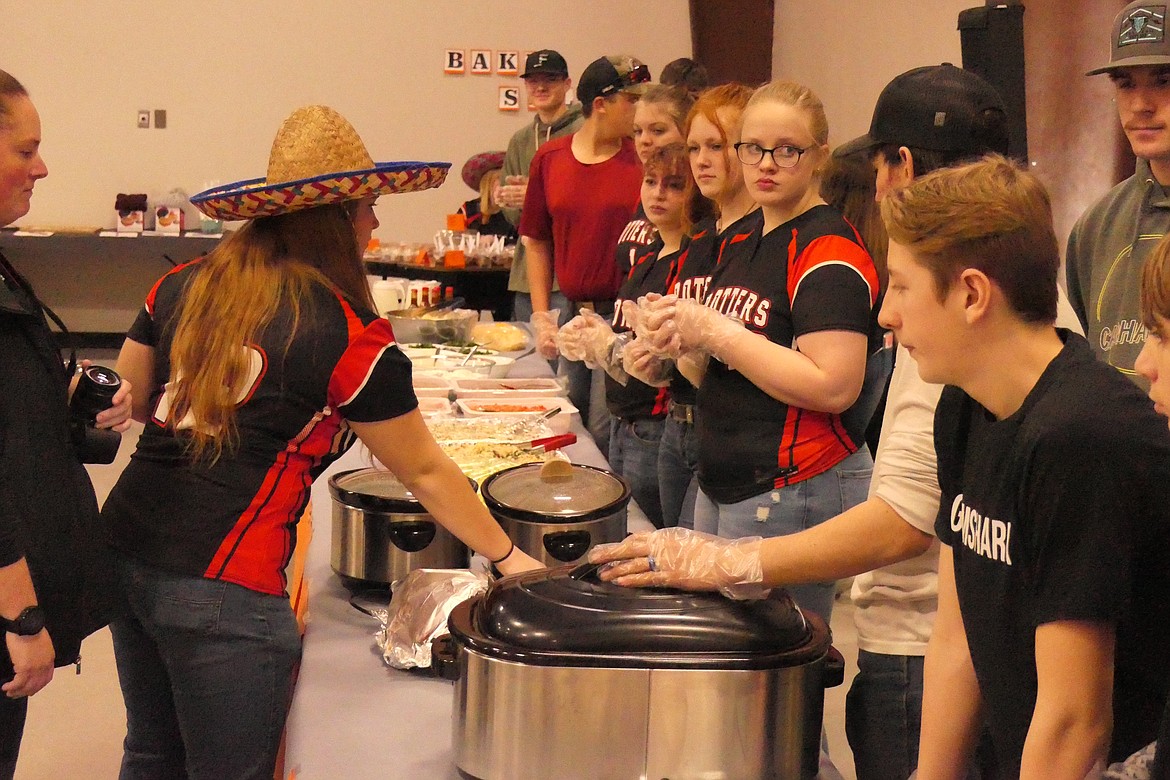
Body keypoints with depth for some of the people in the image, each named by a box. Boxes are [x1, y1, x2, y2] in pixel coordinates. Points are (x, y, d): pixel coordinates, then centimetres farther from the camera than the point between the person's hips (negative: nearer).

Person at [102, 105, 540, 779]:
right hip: (222, 588, -6)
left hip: (124, 550, 6)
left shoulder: (185, 286, 4)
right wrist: (507, 555, 13)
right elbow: (425, 474, 0)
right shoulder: (350, 338, -10)